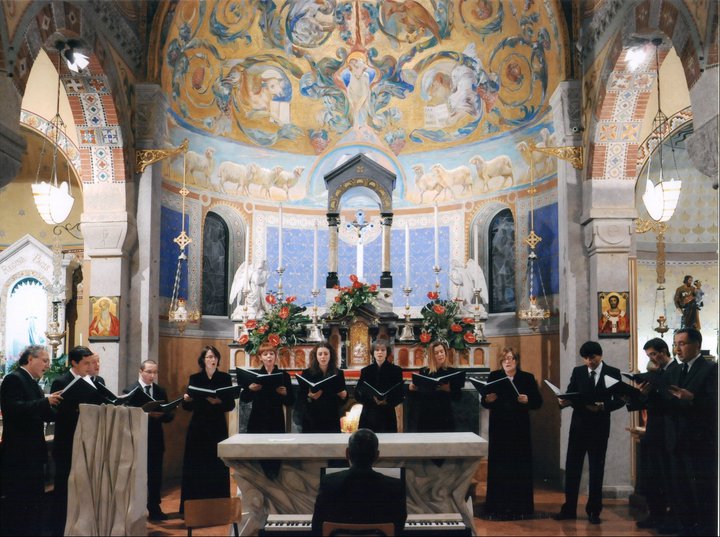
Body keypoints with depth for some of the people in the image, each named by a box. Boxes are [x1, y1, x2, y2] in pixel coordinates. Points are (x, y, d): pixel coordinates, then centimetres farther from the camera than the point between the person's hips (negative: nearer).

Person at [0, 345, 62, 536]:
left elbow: (43, 413, 15)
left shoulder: (32, 383, 16)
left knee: (34, 502, 14)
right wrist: (46, 402, -29)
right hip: (18, 455, -9)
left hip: (33, 453, 9)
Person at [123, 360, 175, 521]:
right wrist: (146, 413, -26)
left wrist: (160, 414, -17)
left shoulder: (161, 391, 8)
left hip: (156, 440, 4)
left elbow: (169, 415, 4)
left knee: (155, 476, 8)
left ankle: (154, 509, 18)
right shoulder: (130, 390, -5)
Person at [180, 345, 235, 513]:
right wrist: (186, 399, -15)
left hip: (218, 428, -1)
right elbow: (188, 406, 6)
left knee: (218, 467, -2)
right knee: (195, 468, 1)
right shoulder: (194, 378, 7)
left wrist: (219, 402, -21)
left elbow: (231, 404, -3)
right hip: (197, 428, 1)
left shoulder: (225, 378, 5)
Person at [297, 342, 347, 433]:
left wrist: (344, 396, -8)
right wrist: (309, 397, -19)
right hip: (312, 421, -2)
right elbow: (300, 398, -1)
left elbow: (343, 401, 13)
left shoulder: (338, 373, 6)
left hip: (332, 421, 2)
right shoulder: (307, 373, 0)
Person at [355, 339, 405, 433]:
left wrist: (388, 401, -16)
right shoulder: (365, 371, 8)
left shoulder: (396, 370, 4)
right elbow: (358, 394, 5)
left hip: (387, 416, -1)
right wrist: (372, 399, -13)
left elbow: (401, 394, 2)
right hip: (369, 415, 1)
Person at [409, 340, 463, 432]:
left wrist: (448, 389, -19)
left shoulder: (452, 372, 2)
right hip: (425, 417, 1)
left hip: (445, 417, -1)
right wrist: (412, 388, -11)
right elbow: (416, 396, 8)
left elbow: (458, 396, -2)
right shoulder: (423, 372, 5)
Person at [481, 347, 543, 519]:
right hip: (499, 428, 0)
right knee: (499, 467, 1)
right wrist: (487, 399, -17)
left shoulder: (528, 378, 5)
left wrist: (527, 400, -18)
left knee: (520, 467, 1)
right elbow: (483, 402, 5)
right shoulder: (494, 376, 6)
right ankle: (499, 507, 9)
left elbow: (538, 402, 2)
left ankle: (519, 506, 10)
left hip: (520, 429, 0)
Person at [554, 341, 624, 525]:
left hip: (599, 428, -2)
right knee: (572, 467, 4)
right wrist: (565, 401, -20)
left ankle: (594, 511, 16)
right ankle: (569, 509, 13)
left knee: (596, 470, 7)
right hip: (579, 426, 2)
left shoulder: (613, 372, -2)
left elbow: (620, 400, -5)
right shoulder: (578, 372, 5)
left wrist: (603, 406, -21)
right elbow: (570, 394, 2)